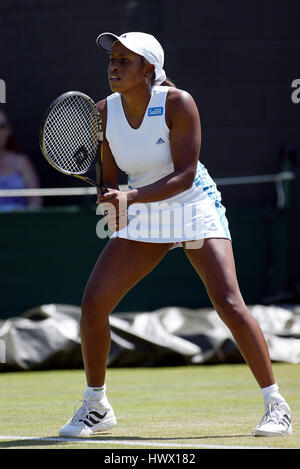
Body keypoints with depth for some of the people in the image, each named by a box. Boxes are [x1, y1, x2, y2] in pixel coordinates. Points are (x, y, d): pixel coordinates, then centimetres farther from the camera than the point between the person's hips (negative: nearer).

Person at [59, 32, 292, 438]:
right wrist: (113, 203, -22)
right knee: (93, 302, -8)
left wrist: (131, 197, -36)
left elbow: (185, 175, -24)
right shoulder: (104, 113, -8)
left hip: (195, 207, -4)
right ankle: (95, 408, 9)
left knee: (229, 304, -18)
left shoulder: (177, 104, -21)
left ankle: (276, 405, -6)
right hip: (142, 219, 4)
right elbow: (108, 178, 1)